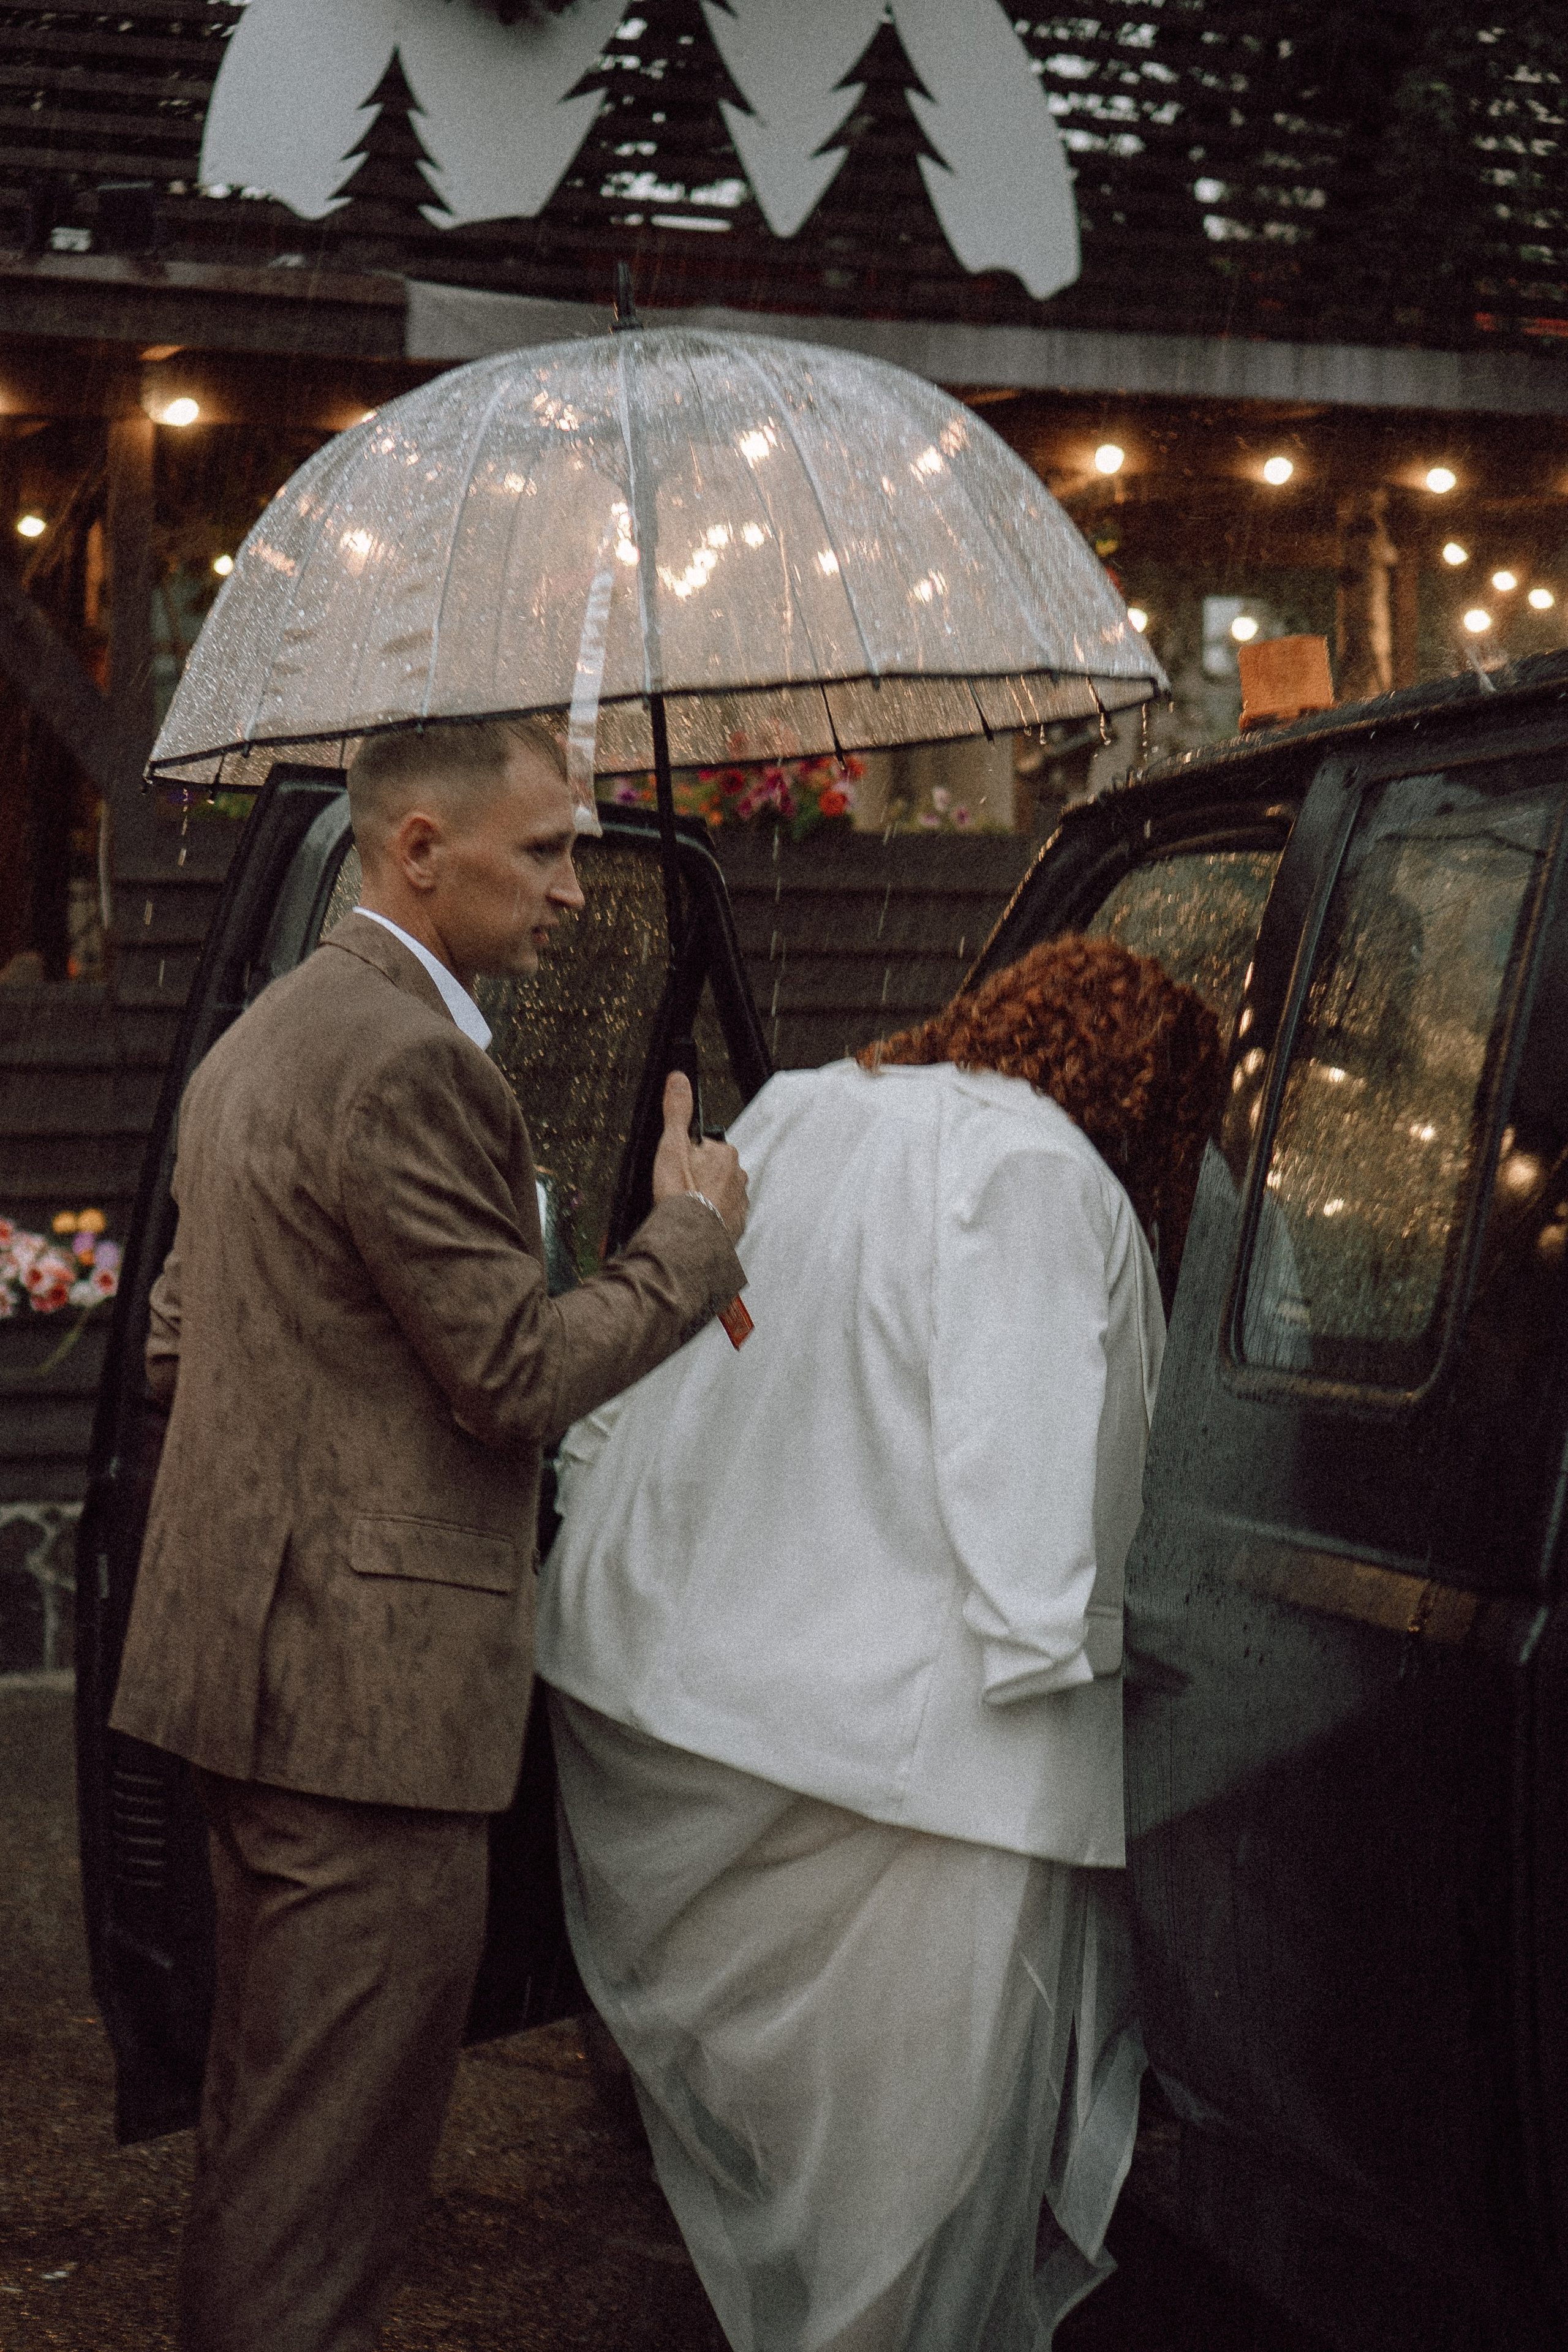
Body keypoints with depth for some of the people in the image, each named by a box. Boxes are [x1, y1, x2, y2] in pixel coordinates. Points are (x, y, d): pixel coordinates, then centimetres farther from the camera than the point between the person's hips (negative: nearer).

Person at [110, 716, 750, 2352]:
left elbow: (177, 1345, 22)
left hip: (250, 1649, 11)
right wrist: (694, 1234, -6)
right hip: (369, 1676, -11)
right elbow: (518, 1376, -19)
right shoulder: (408, 1062, -18)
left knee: (272, 2089, 21)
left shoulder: (261, 1040, 16)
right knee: (338, 2118, -3)